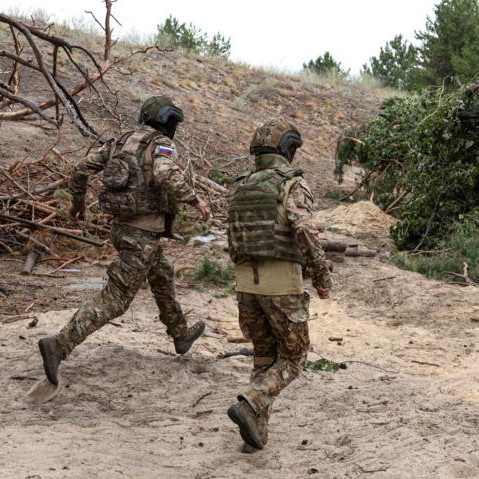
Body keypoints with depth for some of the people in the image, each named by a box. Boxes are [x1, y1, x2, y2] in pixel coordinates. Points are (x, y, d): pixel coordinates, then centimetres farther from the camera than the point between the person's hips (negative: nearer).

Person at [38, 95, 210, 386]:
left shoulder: (122, 142, 12)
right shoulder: (162, 145, -10)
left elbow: (81, 169, 11)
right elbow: (166, 175, -33)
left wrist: (77, 200, 27)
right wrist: (195, 200, -21)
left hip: (123, 228, 9)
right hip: (143, 236, -9)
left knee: (163, 278, 29)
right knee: (113, 302, -7)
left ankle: (181, 335, 47)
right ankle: (58, 346, -18)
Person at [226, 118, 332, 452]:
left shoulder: (241, 189, 14)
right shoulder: (293, 183, -7)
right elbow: (305, 231, -22)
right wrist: (323, 277, -12)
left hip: (247, 283, 6)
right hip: (283, 284, -6)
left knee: (265, 357, 19)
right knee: (292, 359, 9)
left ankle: (256, 434, 11)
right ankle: (249, 407, -14)